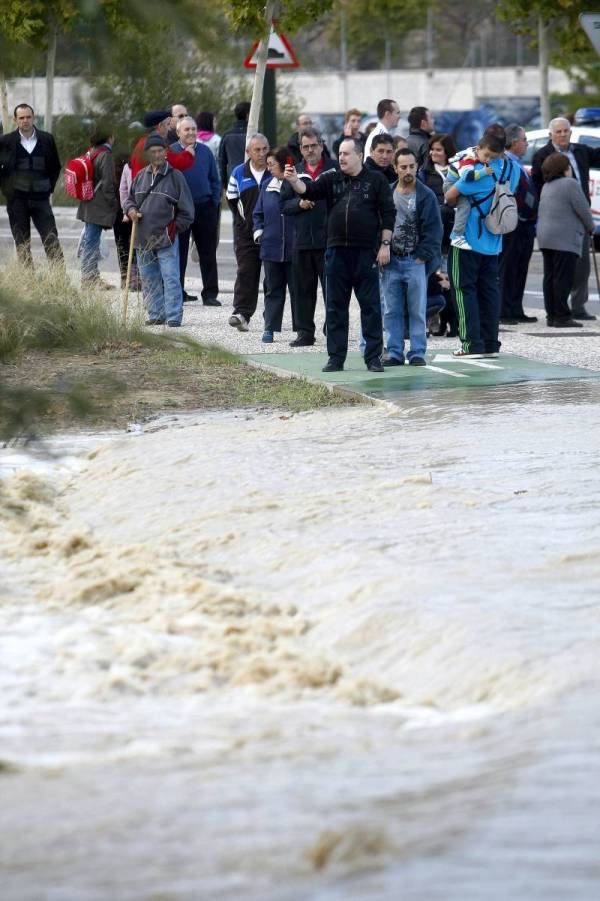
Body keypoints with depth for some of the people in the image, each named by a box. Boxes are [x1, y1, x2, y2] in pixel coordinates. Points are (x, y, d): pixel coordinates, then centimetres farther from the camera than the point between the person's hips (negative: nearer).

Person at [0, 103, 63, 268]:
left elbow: (55, 167, 16)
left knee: (51, 240, -7)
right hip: (16, 199, 0)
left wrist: (50, 188, 7)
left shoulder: (47, 140, 5)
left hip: (40, 198, 0)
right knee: (22, 243, 4)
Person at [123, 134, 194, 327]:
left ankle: (174, 316, -9)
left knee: (170, 278, -10)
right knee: (148, 280, 10)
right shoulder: (141, 176, 11)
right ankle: (156, 315, 18)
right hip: (143, 238, 5)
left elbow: (186, 210, 1)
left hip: (166, 239, -5)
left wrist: (175, 227, -5)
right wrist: (130, 209, 1)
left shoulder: (175, 176, -1)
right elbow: (130, 198, 22)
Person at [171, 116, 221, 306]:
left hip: (205, 207, 3)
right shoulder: (170, 152, -1)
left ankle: (210, 293, 7)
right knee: (179, 252, 3)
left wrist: (214, 202, 6)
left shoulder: (205, 151, 8)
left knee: (208, 254, 3)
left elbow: (215, 180, 14)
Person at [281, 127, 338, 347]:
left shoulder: (335, 168, 1)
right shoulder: (295, 172, 13)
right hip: (302, 240, 4)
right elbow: (284, 204, 13)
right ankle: (305, 333, 14)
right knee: (303, 289, 7)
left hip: (329, 239, -4)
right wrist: (299, 204, -6)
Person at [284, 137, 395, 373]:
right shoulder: (331, 179, 10)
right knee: (335, 307, 5)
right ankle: (336, 358, 11)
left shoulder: (375, 180, 3)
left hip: (366, 252, -3)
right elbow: (310, 190, -6)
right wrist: (294, 181, -26)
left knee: (370, 306, 0)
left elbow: (388, 214, 2)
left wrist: (385, 245, -4)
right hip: (337, 252, 3)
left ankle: (374, 357, 5)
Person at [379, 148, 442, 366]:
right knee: (391, 311, 5)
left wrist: (422, 257, -10)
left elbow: (433, 230, -4)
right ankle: (394, 352, 10)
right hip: (390, 261, 3)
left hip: (416, 261, -3)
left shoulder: (426, 196, -2)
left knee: (417, 311, -2)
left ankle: (417, 353, 3)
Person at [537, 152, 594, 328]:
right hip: (565, 239, -8)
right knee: (563, 278, -8)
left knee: (550, 277, 9)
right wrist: (590, 227, 7)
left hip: (546, 238, 8)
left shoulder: (547, 187, 16)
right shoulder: (570, 184, -11)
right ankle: (562, 316, -10)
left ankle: (551, 315, 10)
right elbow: (583, 210, -11)